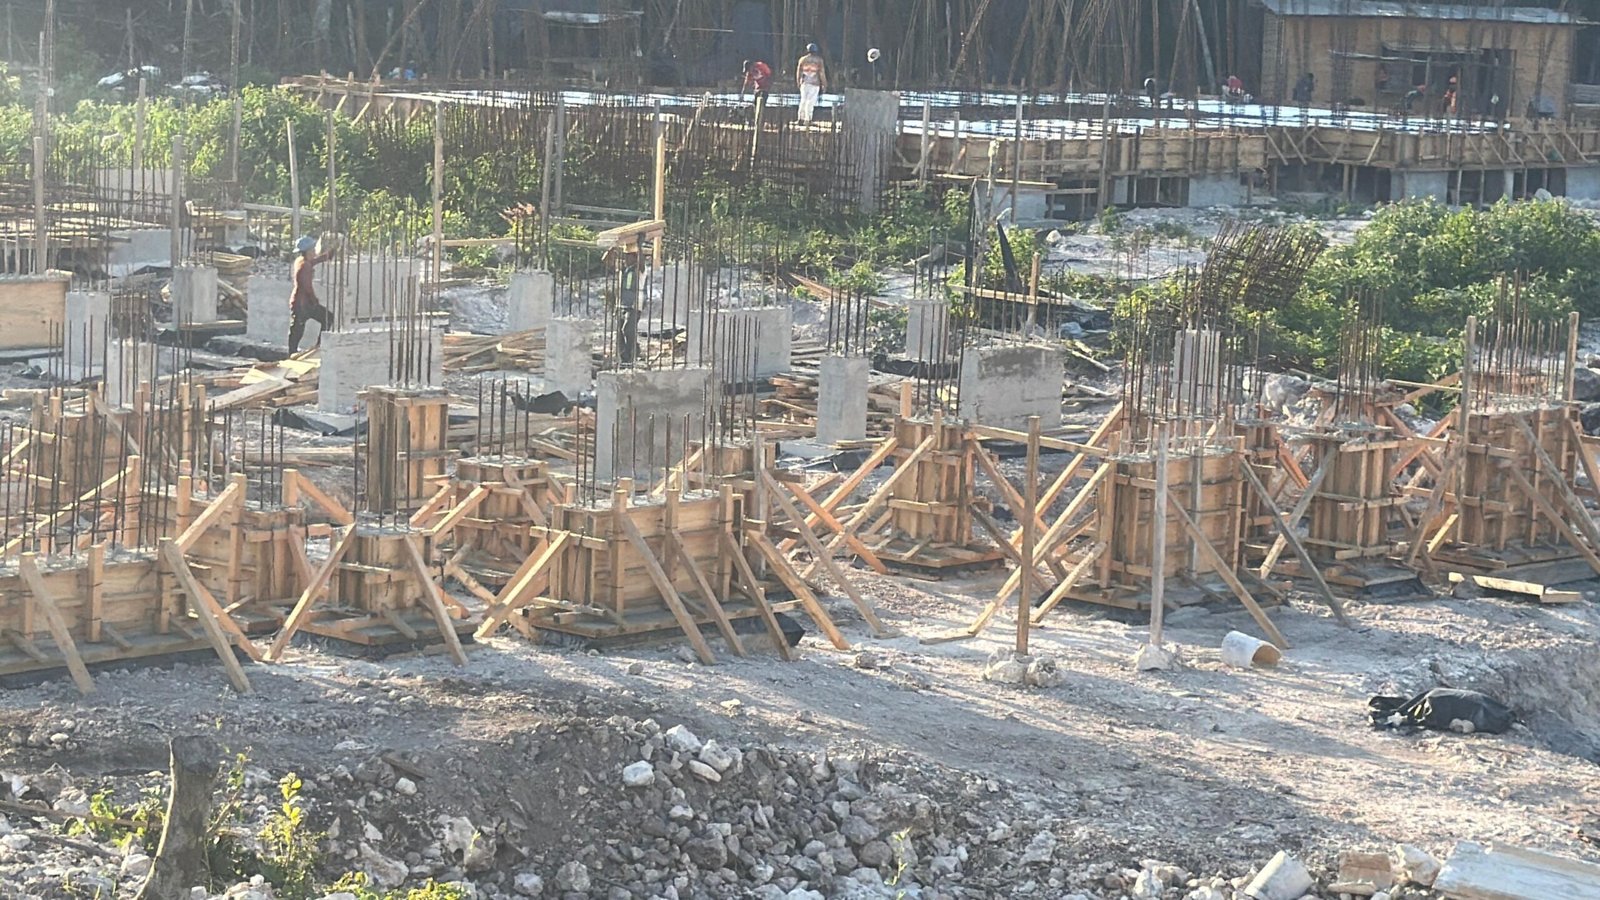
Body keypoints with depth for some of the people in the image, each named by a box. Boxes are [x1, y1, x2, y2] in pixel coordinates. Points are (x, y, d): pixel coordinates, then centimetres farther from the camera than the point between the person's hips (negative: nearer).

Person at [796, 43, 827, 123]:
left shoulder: (802, 59, 5)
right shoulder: (819, 60, -1)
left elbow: (798, 72, 11)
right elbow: (822, 73, -2)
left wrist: (798, 82, 24)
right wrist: (824, 84, 5)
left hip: (804, 82, 2)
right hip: (815, 83, -2)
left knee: (803, 100, 10)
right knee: (811, 101, -2)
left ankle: (801, 118, 6)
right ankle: (808, 119, -6)